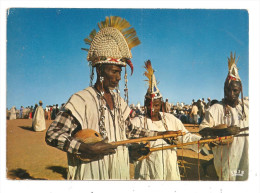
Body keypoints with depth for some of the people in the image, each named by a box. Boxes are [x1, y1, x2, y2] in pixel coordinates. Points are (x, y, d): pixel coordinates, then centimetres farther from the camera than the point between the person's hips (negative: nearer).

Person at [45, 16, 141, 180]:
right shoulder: (81, 100, -16)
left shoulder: (117, 98, 6)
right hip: (92, 172, -6)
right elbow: (52, 135, -19)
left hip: (120, 171, 7)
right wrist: (87, 149, -26)